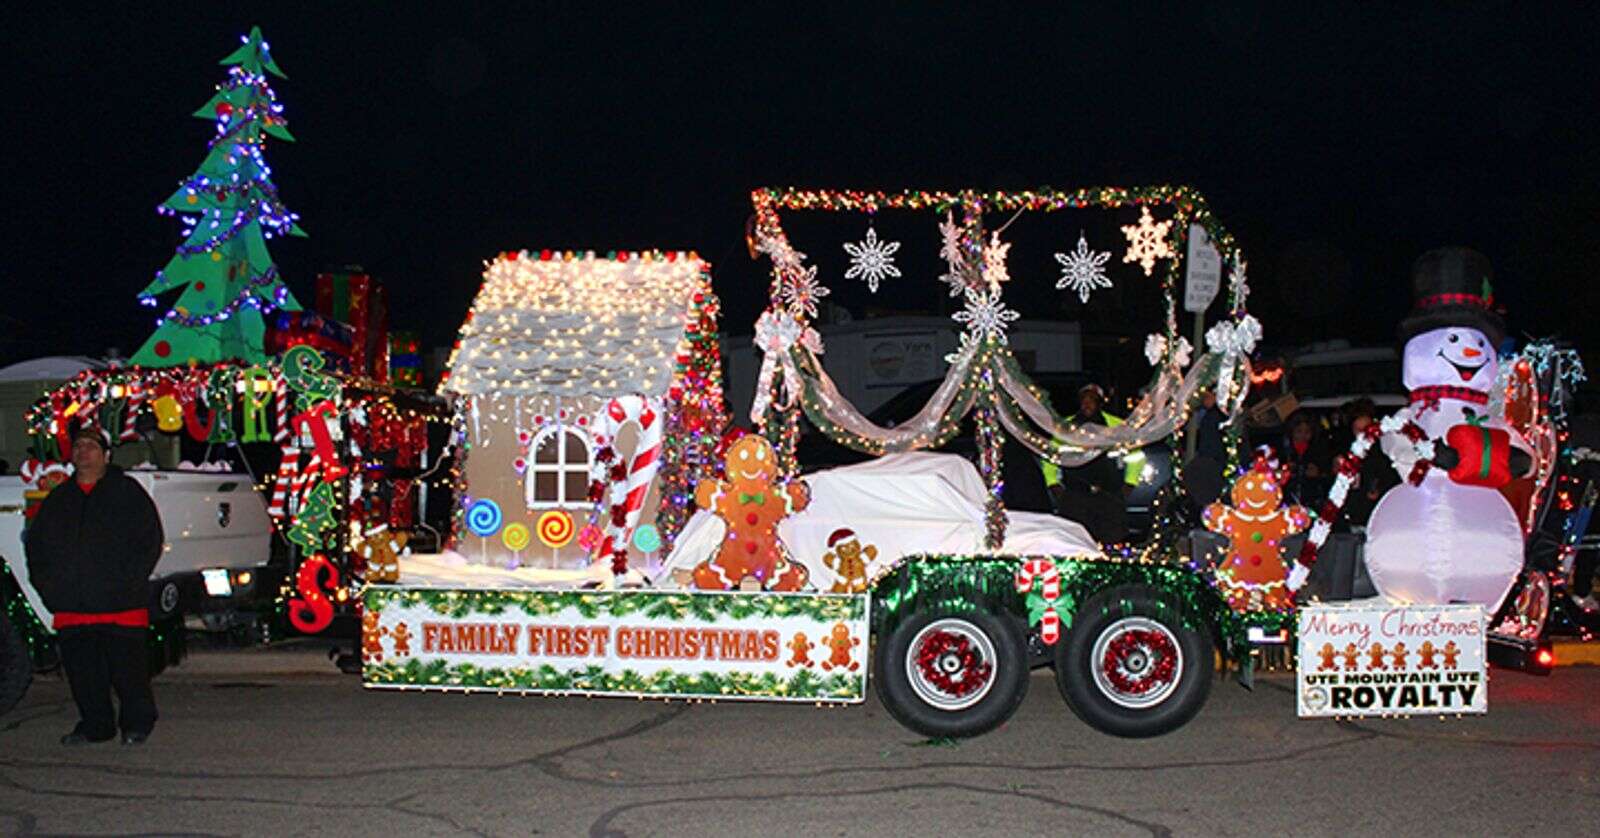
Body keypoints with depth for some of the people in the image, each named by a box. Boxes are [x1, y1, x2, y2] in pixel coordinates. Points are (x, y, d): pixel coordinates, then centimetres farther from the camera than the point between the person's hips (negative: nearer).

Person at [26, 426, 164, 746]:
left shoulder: (128, 492, 4)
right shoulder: (58, 498, 19)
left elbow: (150, 540, -2)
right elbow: (34, 543, 23)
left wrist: (129, 582, -10)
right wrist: (45, 584, 9)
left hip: (120, 607, -5)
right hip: (71, 606, 5)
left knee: (127, 667, -3)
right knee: (82, 670, 7)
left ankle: (137, 724, 11)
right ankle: (94, 725, 20)